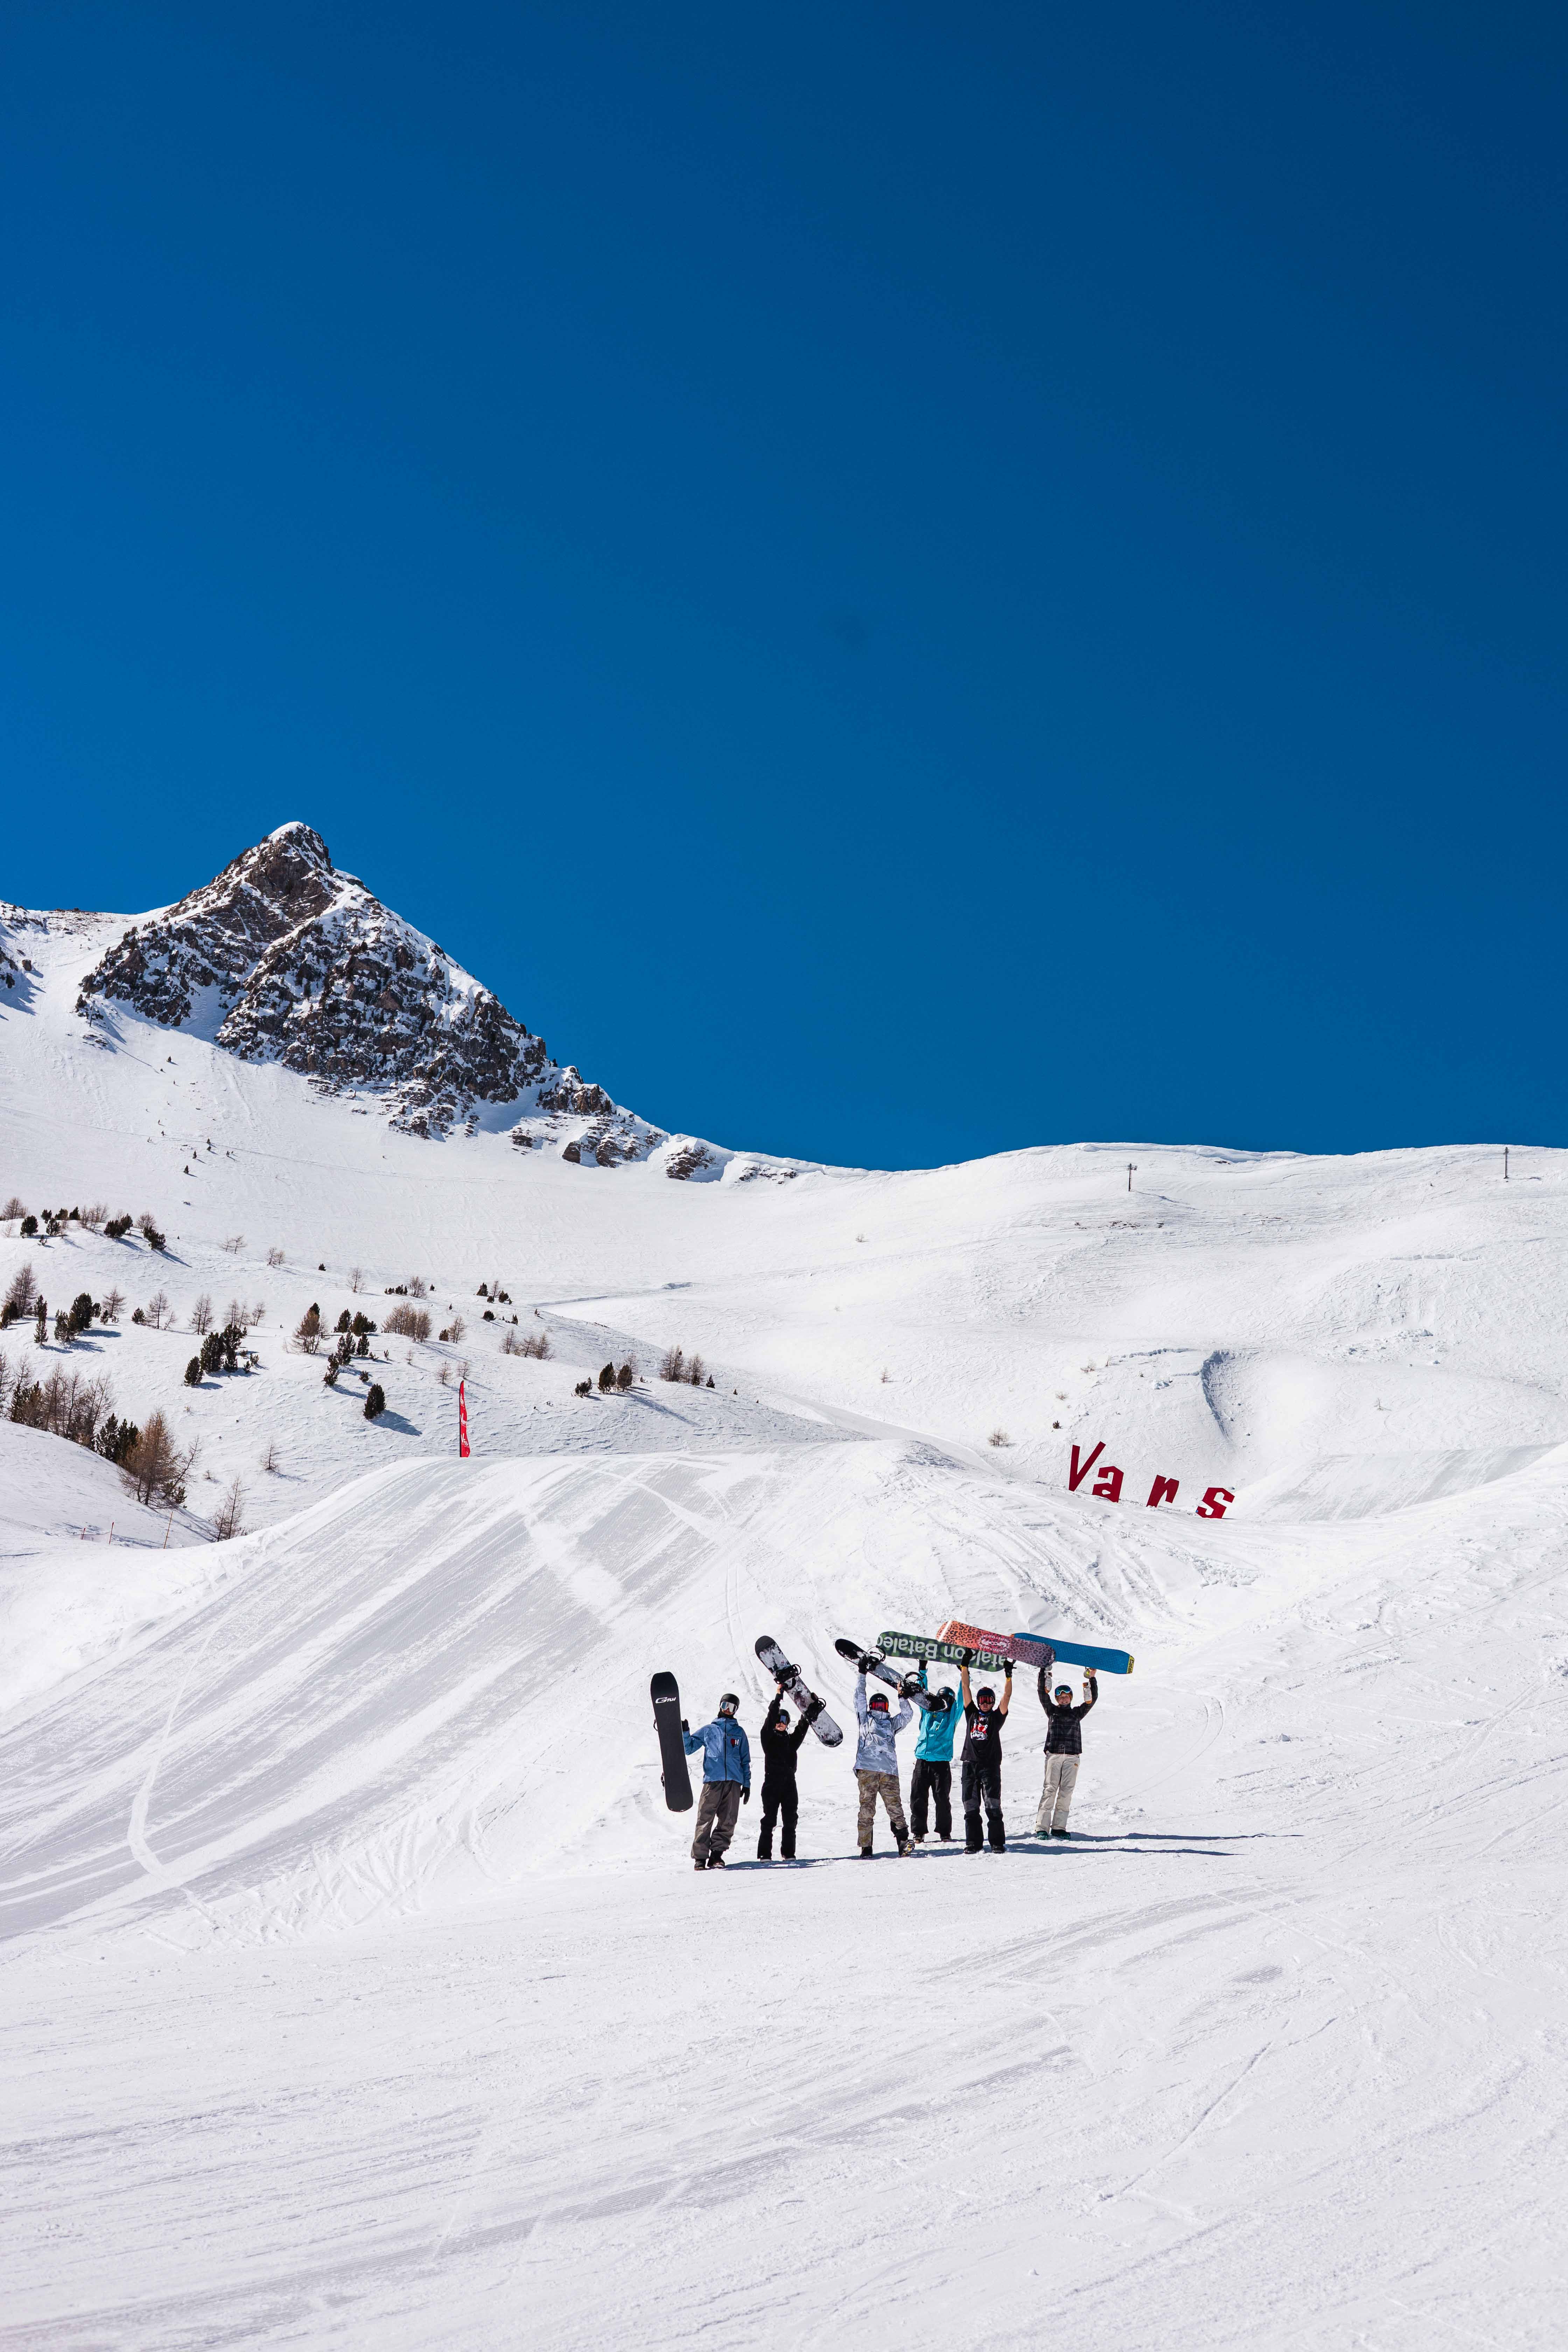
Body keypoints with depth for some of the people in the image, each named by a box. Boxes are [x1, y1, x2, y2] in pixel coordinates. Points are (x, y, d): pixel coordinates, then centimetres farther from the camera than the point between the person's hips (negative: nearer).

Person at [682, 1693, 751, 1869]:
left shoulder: (739, 1732, 21)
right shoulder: (709, 1730, 18)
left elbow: (745, 1760, 21)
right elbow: (688, 1748, 15)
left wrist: (747, 1784, 13)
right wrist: (684, 1733, -2)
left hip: (734, 1782, 2)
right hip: (712, 1781, -2)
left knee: (728, 1822, -4)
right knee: (705, 1820, -10)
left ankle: (717, 1856, 1)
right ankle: (700, 1857, -8)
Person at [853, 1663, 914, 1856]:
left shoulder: (891, 1724, 29)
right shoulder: (865, 1720, 22)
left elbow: (907, 1714, 27)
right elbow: (860, 1698, 22)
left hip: (889, 1771, 2)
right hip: (867, 1769, -2)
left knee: (895, 1808, -7)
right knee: (867, 1809, -6)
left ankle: (904, 1842, -10)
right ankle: (866, 1848, -7)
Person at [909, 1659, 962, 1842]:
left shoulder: (952, 1716, 11)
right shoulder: (928, 1712, 16)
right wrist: (922, 1671, 17)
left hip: (942, 1763, -2)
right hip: (922, 1761, 2)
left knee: (942, 1799, -3)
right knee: (918, 1798, -1)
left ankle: (945, 1833, 7)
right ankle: (918, 1832, 5)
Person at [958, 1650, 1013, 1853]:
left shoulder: (997, 1716, 10)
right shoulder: (971, 1714, 15)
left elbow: (1007, 1696, 1)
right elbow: (966, 1688, 12)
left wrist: (1009, 1675, -7)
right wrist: (965, 1665, 8)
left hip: (991, 1766, -3)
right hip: (970, 1764, 3)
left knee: (993, 1806, -7)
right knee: (971, 1807, 3)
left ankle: (998, 1842, -5)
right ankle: (973, 1842, 8)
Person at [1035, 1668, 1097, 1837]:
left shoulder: (1077, 1713, 19)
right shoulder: (1052, 1711, 15)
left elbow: (1092, 1699, 12)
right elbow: (1042, 1693, 8)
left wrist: (1092, 1679, 3)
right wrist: (1043, 1672, 2)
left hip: (1072, 1758, 2)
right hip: (1053, 1755, -2)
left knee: (1066, 1792, -3)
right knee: (1050, 1790, -9)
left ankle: (1059, 1828, 0)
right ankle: (1042, 1828, -12)